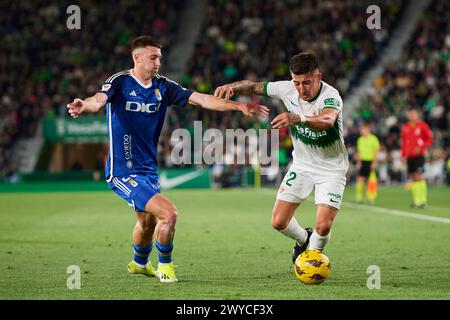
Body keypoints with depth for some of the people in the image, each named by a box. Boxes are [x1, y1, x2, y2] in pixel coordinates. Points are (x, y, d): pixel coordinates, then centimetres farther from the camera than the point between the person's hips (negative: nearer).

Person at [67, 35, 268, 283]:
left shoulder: (163, 86, 3)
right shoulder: (120, 82, -12)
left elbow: (201, 99, -1)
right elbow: (99, 100, -31)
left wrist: (239, 106, -11)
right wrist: (84, 106, -55)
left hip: (148, 168, 7)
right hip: (123, 171, -7)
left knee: (147, 222, 24)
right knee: (168, 213, -18)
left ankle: (139, 263, 53)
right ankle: (165, 265, 7)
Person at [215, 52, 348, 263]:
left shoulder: (330, 96, -30)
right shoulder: (287, 89, -14)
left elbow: (327, 120, -52)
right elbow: (254, 87, 0)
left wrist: (298, 118, -71)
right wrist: (232, 87, -21)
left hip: (331, 168, -4)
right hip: (302, 165, 4)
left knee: (323, 226, -15)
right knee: (279, 222, -3)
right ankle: (304, 239, 31)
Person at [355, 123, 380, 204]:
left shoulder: (373, 139, -5)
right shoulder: (360, 139, 11)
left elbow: (376, 151, -6)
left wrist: (374, 163, -12)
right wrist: (358, 162, 9)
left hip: (371, 162, -4)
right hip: (363, 161, 4)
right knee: (360, 179, -4)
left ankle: (371, 199, 5)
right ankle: (359, 198, -1)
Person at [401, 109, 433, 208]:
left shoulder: (422, 125, -3)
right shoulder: (405, 127, 11)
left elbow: (430, 139, -4)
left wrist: (421, 147, -16)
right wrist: (403, 155, 12)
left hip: (419, 154, -5)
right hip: (409, 156, 5)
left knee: (418, 176, -15)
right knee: (413, 178, 5)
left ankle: (423, 201, -13)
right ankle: (416, 201, 11)